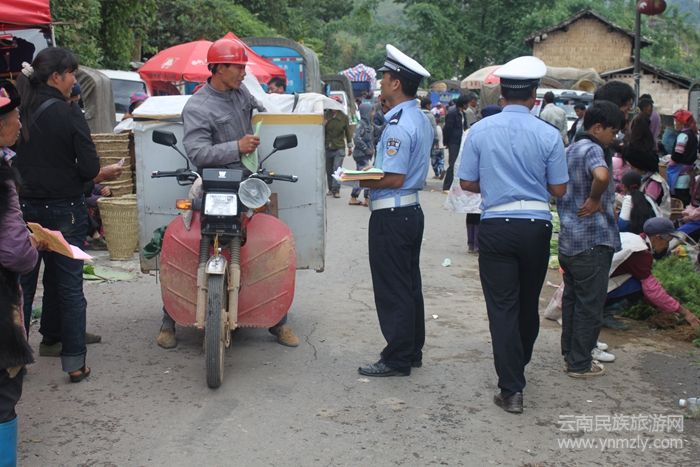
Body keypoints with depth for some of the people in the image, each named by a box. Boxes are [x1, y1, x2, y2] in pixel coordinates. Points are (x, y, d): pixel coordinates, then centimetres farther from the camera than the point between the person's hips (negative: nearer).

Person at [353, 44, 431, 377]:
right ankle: (412, 352, 27)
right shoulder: (421, 120, 12)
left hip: (391, 215, -10)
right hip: (412, 210, 10)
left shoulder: (397, 126, -20)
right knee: (410, 285, 16)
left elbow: (394, 178, -24)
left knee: (392, 290, -1)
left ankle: (397, 360, 8)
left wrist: (359, 181, -12)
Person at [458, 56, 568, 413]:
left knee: (502, 306, 2)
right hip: (536, 226, 1)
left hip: (496, 226, -1)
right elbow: (558, 189, -2)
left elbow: (467, 183, 0)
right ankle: (519, 366, 40)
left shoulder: (480, 130, -5)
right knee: (528, 302, 19)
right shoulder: (548, 135, -6)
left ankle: (511, 389, 0)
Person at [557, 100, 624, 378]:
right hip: (592, 242, -9)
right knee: (590, 304, 1)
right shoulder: (592, 149, -16)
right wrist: (595, 200, -21)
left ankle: (570, 352, 30)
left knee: (572, 299, 18)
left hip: (569, 240, 9)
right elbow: (602, 176, -38)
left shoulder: (571, 149, 13)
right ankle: (580, 364, 9)